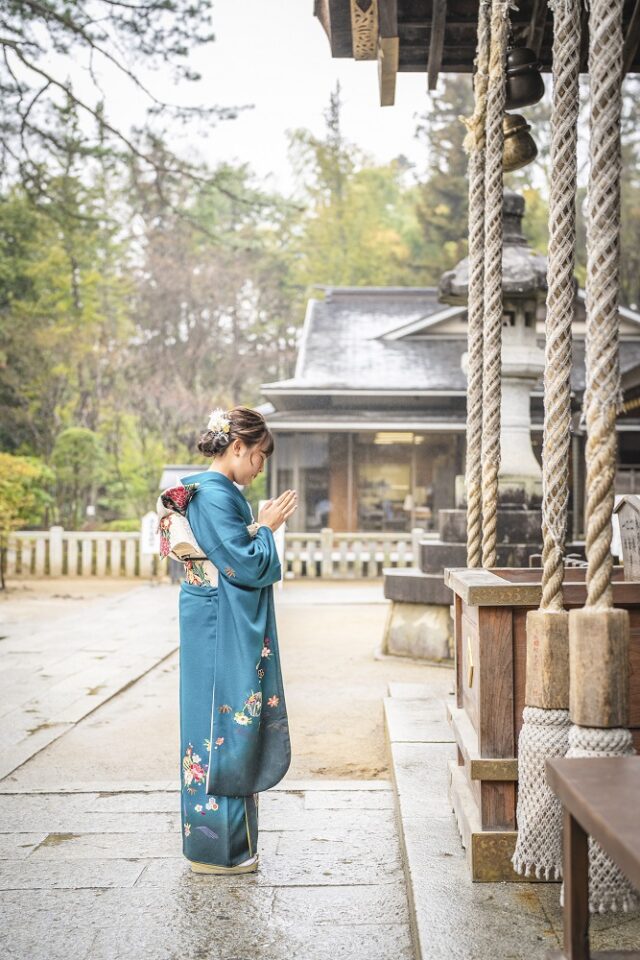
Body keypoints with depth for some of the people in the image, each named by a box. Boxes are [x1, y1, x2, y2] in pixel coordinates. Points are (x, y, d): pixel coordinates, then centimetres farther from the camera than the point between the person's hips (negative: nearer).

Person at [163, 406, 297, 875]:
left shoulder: (212, 490, 13)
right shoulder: (215, 493, -18)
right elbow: (247, 566, -19)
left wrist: (260, 525, 12)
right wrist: (267, 527, -6)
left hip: (224, 630, 10)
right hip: (221, 633, -10)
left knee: (223, 728, 16)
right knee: (223, 729, -1)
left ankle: (218, 842, 28)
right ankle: (216, 849, 11)